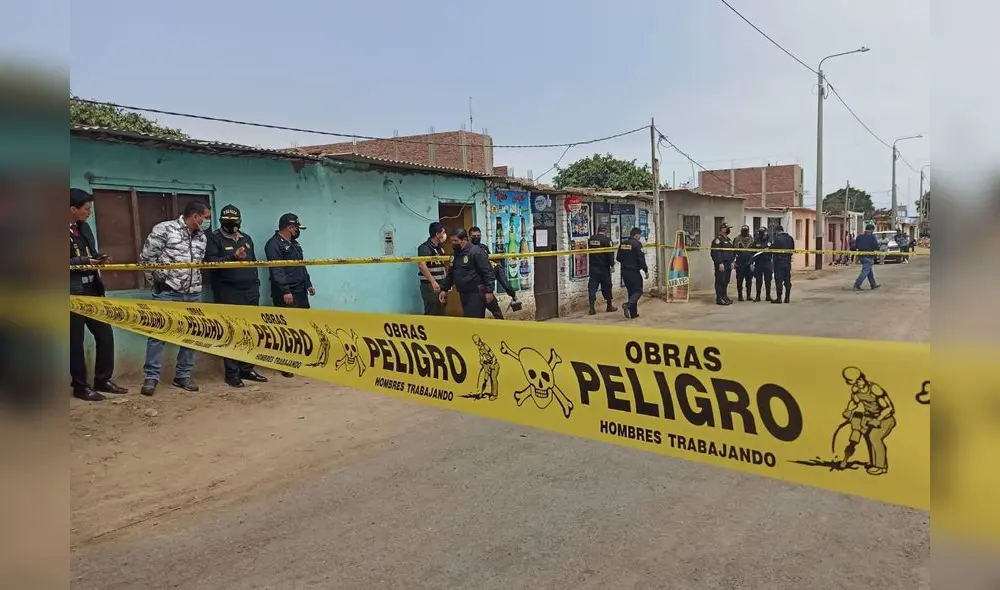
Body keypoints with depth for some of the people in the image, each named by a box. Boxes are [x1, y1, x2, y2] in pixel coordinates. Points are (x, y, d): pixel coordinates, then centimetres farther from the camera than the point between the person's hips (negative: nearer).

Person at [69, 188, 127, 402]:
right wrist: (82, 261, -19)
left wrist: (99, 258, 2)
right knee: (75, 341, 3)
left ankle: (103, 380, 22)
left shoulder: (84, 227, 13)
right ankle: (80, 386, 15)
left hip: (92, 291, 8)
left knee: (105, 334, 9)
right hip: (73, 294, -8)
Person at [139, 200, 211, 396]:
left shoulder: (202, 238, 11)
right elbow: (146, 257, -3)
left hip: (193, 294, 6)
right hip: (167, 293, -6)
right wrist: (157, 281, 1)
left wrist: (194, 284, 8)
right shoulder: (164, 229, -6)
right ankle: (151, 377, 8)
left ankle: (183, 376, 19)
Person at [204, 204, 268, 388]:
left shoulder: (246, 238, 18)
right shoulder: (214, 238, 0)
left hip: (250, 291, 6)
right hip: (228, 292, -5)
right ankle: (232, 373, 2)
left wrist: (256, 282, 17)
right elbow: (211, 261, -12)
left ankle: (247, 368, 15)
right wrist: (233, 257, -22)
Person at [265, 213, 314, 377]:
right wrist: (285, 290, -24)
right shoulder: (274, 244, -10)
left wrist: (308, 284, 20)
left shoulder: (294, 243, 19)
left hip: (300, 291, 9)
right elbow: (276, 270, -18)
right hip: (286, 294, -9)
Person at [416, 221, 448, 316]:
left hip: (440, 284, 8)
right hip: (429, 285, -8)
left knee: (441, 313, 11)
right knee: (431, 313, -8)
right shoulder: (425, 247, -11)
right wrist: (433, 282, -28)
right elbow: (421, 265, -24)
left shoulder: (440, 248, 16)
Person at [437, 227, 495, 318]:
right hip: (463, 294, 8)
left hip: (476, 294, -8)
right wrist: (444, 289, 14)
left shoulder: (476, 252, -13)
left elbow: (488, 272, -17)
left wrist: (489, 291, -21)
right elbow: (450, 274, 22)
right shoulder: (455, 254, 14)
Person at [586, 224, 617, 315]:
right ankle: (609, 306, 21)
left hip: (593, 267, 4)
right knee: (606, 286, 9)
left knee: (592, 287, 3)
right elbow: (610, 254, -12)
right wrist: (612, 265, -5)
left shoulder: (591, 239, 5)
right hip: (604, 267, -4)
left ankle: (591, 308, -4)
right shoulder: (607, 240, -11)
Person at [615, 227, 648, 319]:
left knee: (631, 291, 14)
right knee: (638, 291, 1)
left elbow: (618, 258, 14)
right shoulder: (636, 244, -13)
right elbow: (641, 259, -16)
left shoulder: (623, 244, 8)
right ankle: (628, 305, -24)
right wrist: (646, 271, -7)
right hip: (634, 271, -7)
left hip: (624, 271, 7)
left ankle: (633, 313, 14)